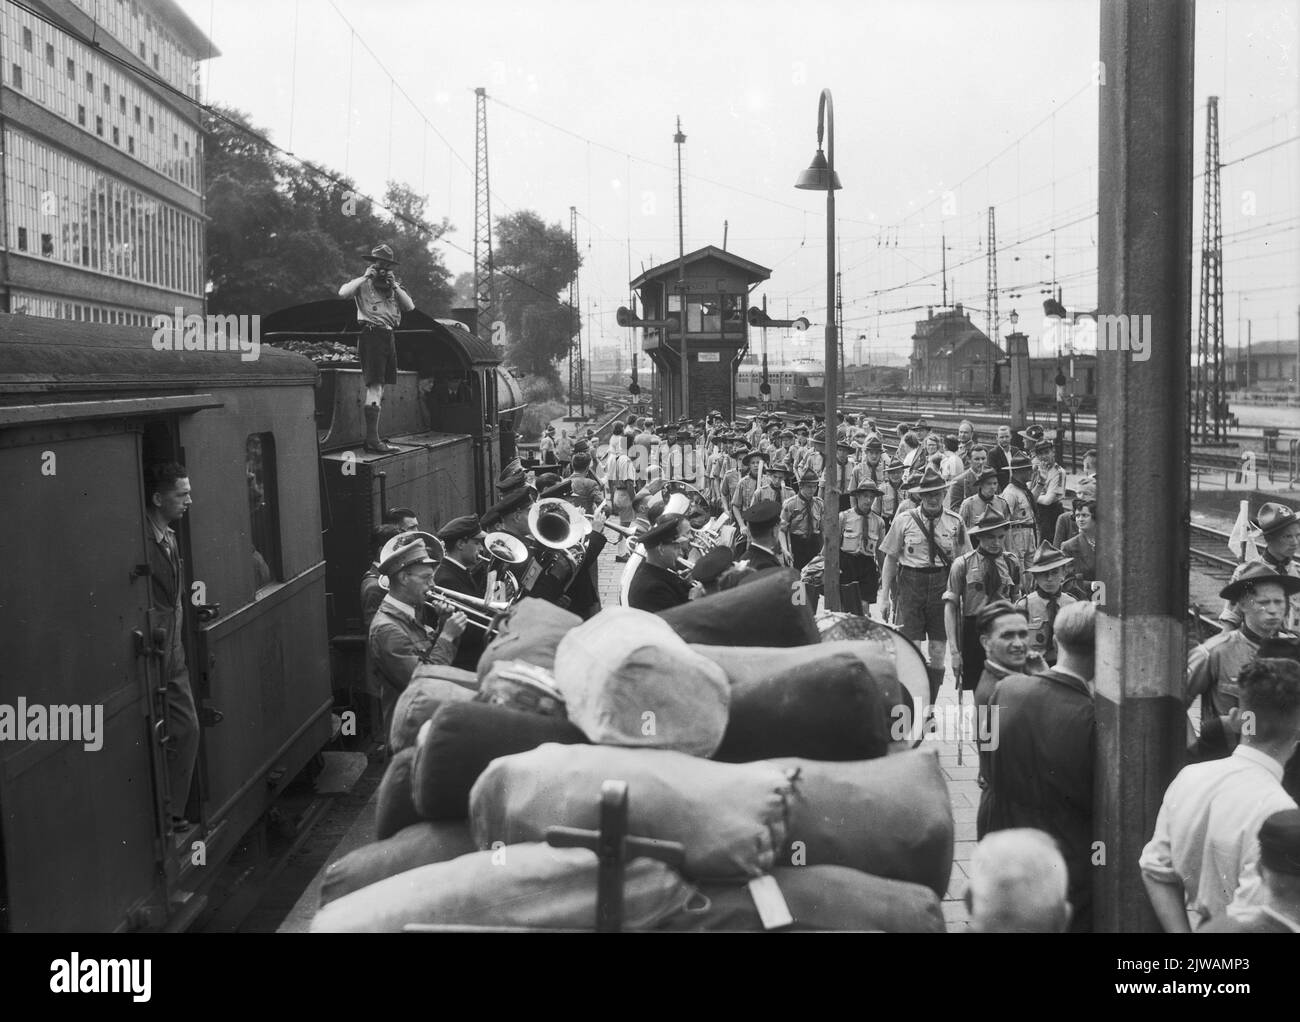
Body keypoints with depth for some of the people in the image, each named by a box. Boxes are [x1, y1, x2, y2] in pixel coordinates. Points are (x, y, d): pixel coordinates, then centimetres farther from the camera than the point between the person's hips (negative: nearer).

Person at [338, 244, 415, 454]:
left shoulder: (394, 285, 18)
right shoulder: (364, 284, 0)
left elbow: (410, 306, 6)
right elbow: (343, 293, -18)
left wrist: (394, 286, -3)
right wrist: (365, 277, -14)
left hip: (388, 337, 7)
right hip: (371, 335, -7)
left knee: (380, 387, 12)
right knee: (374, 386, -14)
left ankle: (373, 436, 20)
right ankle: (372, 440, -17)